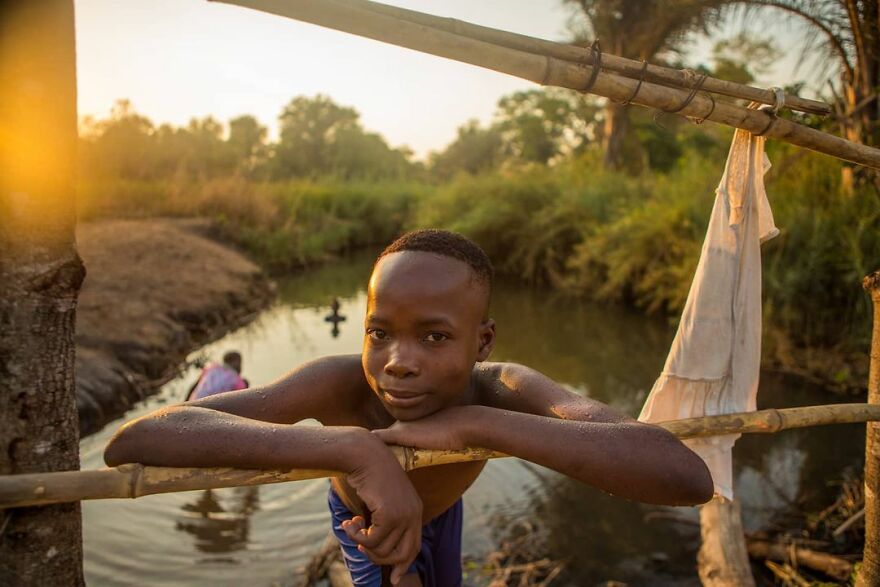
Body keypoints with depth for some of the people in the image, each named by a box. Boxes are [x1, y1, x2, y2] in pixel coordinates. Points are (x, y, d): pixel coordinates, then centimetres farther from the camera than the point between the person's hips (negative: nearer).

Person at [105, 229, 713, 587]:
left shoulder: (503, 390, -43)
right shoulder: (339, 384, -46)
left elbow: (688, 477, -56)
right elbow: (132, 441, -57)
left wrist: (473, 423, -60)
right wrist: (354, 447, -67)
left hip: (442, 508, 2)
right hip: (365, 517, -2)